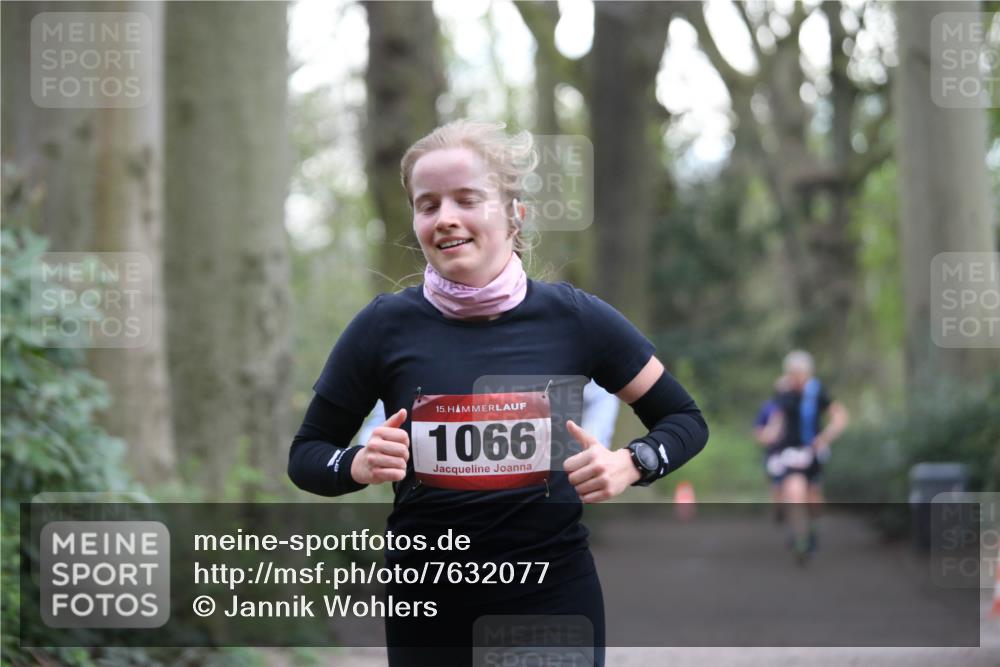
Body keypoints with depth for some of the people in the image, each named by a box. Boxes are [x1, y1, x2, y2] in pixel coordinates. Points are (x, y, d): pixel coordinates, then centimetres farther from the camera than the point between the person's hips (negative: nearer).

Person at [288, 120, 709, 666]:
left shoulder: (573, 317, -4)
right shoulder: (386, 325, -5)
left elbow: (685, 420, 6)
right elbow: (306, 454, 5)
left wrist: (630, 465, -14)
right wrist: (359, 466, -16)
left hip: (555, 594, 0)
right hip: (428, 601, 1)